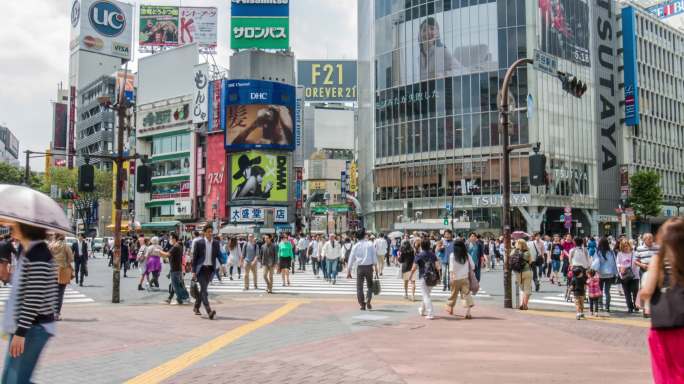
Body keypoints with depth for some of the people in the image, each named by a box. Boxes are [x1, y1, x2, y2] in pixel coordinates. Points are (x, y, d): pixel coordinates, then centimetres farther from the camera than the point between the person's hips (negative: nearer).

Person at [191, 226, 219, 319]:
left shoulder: (216, 244, 5)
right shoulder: (199, 243, -4)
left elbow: (218, 256, 10)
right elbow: (194, 257, -2)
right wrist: (193, 271, -6)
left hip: (210, 269, 4)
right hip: (201, 269, -4)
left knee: (203, 289, 15)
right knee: (204, 290, -13)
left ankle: (196, 307, 33)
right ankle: (209, 311, -22)